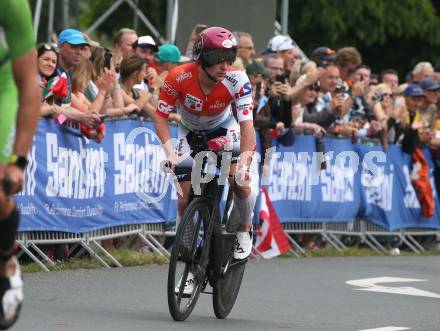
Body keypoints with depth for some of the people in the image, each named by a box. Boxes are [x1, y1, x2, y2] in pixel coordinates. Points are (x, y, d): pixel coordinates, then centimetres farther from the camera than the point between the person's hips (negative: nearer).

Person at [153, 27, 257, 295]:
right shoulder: (179, 78, -30)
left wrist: (243, 163, -44)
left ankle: (244, 231, 5)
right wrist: (170, 152, -37)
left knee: (241, 181, -25)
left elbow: (247, 123, -32)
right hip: (190, 131, 1)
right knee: (186, 197, -8)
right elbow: (161, 116, -23)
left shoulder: (237, 80, -30)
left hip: (224, 130, -1)